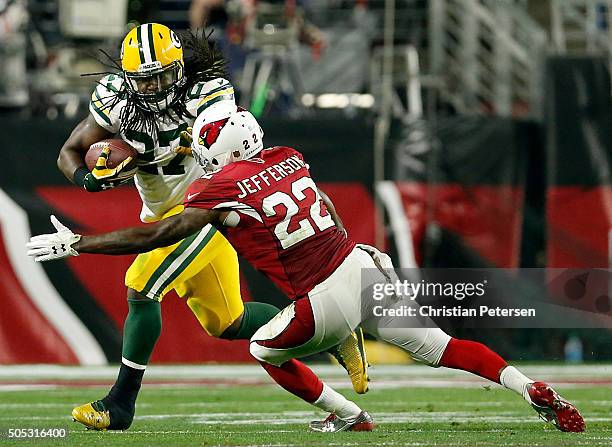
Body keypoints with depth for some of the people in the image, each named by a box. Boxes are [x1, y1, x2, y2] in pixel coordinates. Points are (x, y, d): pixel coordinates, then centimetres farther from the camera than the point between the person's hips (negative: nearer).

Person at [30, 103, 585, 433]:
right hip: (365, 267, 6)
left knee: (265, 349, 20)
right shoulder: (288, 159, 10)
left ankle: (348, 416, 19)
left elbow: (150, 238, -6)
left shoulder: (221, 191, -8)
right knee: (438, 345, 11)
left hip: (329, 301, -6)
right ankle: (537, 392, 0)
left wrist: (74, 243, 0)